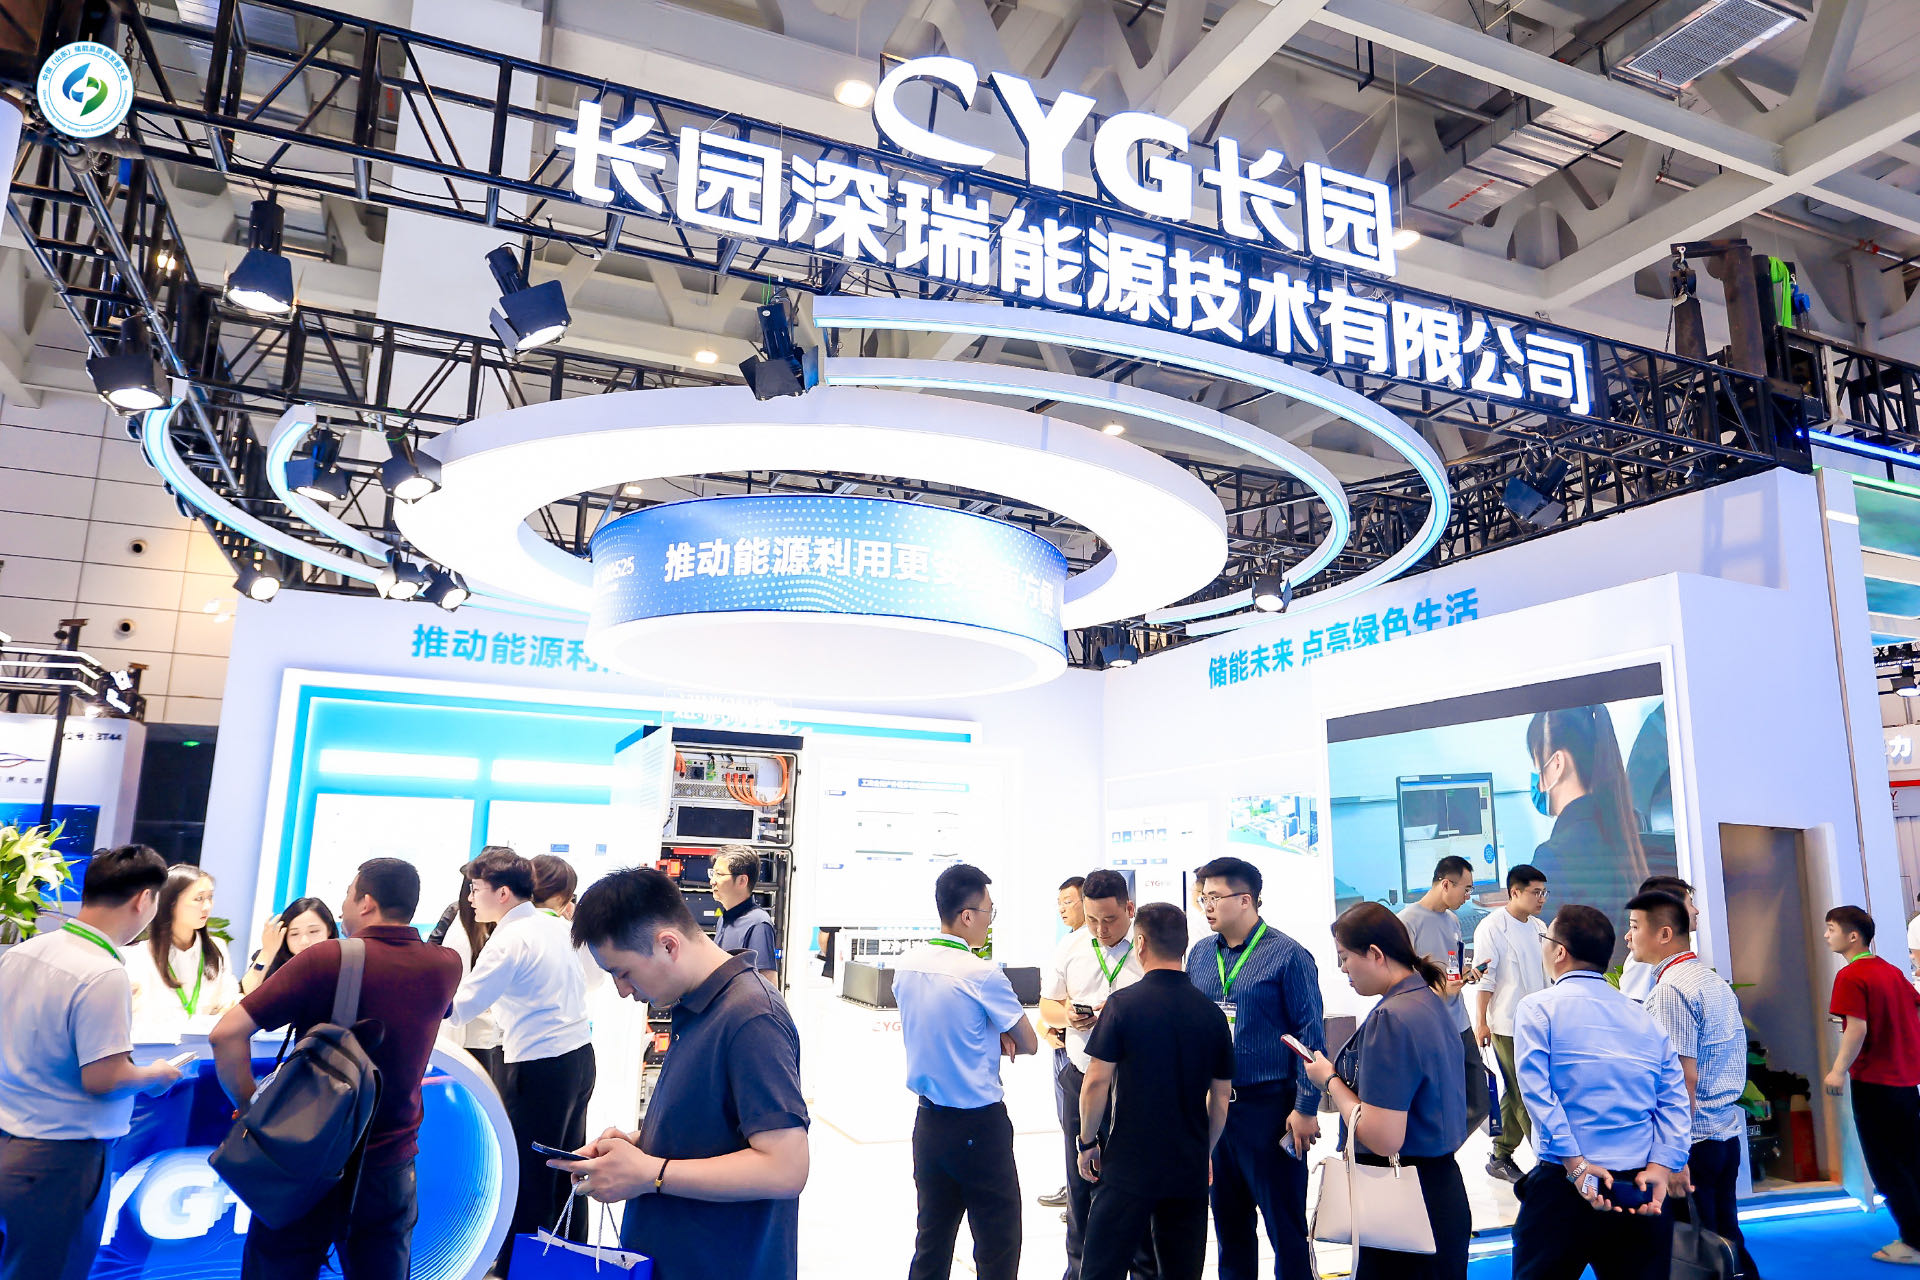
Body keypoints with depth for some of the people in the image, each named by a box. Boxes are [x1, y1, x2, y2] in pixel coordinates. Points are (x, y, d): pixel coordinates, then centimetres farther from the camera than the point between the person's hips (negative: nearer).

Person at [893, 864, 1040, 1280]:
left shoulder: (906, 966, 1)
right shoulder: (982, 974, -18)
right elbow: (1029, 1043, -7)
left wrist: (992, 1038, 3)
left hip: (928, 1121, 7)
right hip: (980, 1125, -7)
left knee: (931, 1244, 16)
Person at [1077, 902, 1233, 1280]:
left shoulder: (1124, 1004, -11)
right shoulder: (1212, 1014, 2)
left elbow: (1096, 1083, -11)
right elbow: (1221, 1098, 9)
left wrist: (1088, 1142, 3)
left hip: (1129, 1166, -4)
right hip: (1190, 1169, 4)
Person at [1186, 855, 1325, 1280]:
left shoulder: (1287, 955, -10)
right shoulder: (1200, 954, 6)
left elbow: (1310, 1035, -10)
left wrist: (1306, 1108, -13)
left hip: (1269, 1106, -6)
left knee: (1285, 1224, 3)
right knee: (1228, 1220, 18)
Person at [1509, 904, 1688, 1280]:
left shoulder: (1537, 1008, -3)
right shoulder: (1646, 1019, 13)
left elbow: (1536, 1090, -14)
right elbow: (1674, 1101, 4)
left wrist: (1576, 1165, -14)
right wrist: (1659, 1169, -5)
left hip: (1563, 1185, -5)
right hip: (1644, 1192, 5)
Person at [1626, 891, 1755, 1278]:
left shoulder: (1670, 989, -17)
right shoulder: (1715, 980, 11)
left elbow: (1684, 1076, -21)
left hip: (1692, 1139, -9)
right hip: (1728, 1132, 9)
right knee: (1727, 1239, 15)